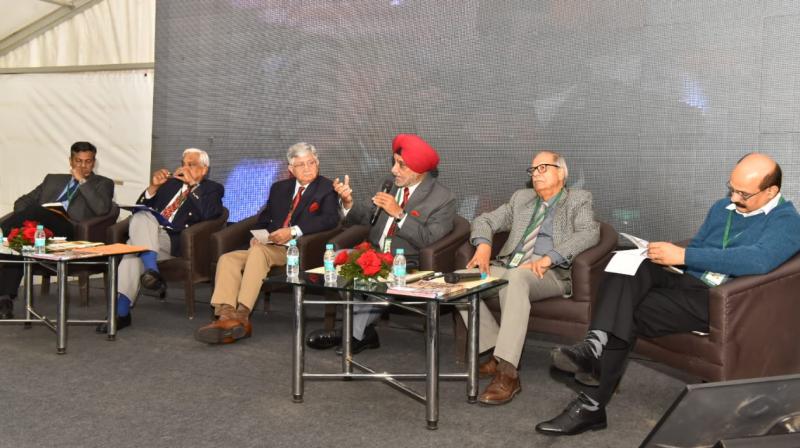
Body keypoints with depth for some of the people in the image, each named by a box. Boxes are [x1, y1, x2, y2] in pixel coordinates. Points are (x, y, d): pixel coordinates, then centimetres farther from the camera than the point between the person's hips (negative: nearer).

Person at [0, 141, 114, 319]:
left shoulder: (103, 183, 19)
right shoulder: (53, 179, 32)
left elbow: (102, 209, -1)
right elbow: (23, 201, 26)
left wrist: (83, 181, 0)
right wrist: (22, 219, 3)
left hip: (66, 226, -4)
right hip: (38, 222, 4)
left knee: (36, 210, -33)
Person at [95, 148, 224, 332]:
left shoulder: (212, 189, 13)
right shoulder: (170, 182, 27)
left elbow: (210, 214, -11)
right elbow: (140, 208, 19)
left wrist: (193, 183, -7)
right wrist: (153, 187, 2)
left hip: (174, 242, -4)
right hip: (148, 236, 4)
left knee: (134, 247, -31)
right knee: (141, 216, -30)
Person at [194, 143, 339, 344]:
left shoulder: (327, 188, 5)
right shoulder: (279, 187, 23)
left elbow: (331, 218, -12)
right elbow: (264, 217, 25)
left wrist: (294, 231, -21)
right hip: (270, 247, 6)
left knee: (258, 251, -32)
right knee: (228, 258, -16)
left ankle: (241, 315, -36)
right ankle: (227, 315, -32)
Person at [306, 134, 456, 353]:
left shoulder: (444, 199, -6)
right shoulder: (393, 186, 12)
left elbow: (429, 240, -16)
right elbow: (371, 219, 12)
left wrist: (399, 213, -20)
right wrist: (349, 203, -5)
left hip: (406, 266, -6)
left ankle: (355, 333, -10)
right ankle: (364, 331, -8)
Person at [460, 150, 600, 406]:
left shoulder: (578, 200, 12)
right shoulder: (521, 198, 26)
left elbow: (590, 233, -8)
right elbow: (485, 220, 19)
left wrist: (548, 258, -22)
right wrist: (484, 245, -6)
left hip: (550, 275, -5)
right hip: (507, 268, 5)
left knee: (516, 277, -39)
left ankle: (507, 371, -40)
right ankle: (496, 353, -15)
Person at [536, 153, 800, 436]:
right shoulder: (722, 208, 19)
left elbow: (757, 260, -25)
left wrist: (683, 255, -26)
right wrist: (670, 256, 0)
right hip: (687, 283, 7)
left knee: (631, 315, -24)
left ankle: (592, 404, -19)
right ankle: (598, 344, -41)